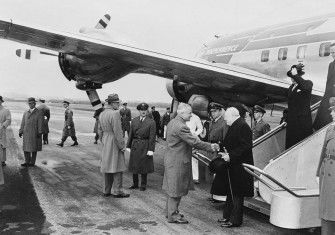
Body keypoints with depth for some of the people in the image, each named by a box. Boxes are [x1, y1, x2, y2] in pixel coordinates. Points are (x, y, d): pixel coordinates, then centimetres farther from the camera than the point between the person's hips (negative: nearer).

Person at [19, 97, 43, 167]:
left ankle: (32, 162, 10)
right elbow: (23, 123, 11)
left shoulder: (39, 113, -2)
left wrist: (40, 133, -13)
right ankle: (27, 162, 13)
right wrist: (20, 131, 4)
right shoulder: (25, 113, 12)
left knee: (34, 148, 2)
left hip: (34, 134, -4)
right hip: (26, 133, 4)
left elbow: (40, 124, -6)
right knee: (26, 148, 4)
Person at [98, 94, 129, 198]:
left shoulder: (102, 114, 8)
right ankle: (117, 191, 4)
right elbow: (118, 132, -20)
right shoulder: (115, 113, -19)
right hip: (115, 143, -8)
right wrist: (122, 146, -13)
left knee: (107, 167, 12)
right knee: (117, 167, 0)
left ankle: (106, 191, 17)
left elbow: (100, 131, 14)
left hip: (106, 144, 8)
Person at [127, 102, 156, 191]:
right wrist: (128, 146, 4)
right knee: (134, 165, 10)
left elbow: (152, 137, -9)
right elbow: (131, 135, 7)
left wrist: (151, 150, -13)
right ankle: (135, 184, 24)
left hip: (145, 146, -4)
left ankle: (143, 185, 19)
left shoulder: (151, 122, -7)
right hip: (135, 146, 4)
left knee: (144, 166, 5)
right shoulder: (134, 121, 5)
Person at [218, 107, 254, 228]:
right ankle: (227, 216, 29)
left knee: (236, 194, -1)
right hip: (232, 166, 10)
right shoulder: (234, 126, 14)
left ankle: (235, 220, 8)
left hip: (239, 167, -10)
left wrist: (231, 156, -24)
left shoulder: (243, 127, -18)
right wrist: (220, 147, 5)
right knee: (230, 193, 18)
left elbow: (245, 147, -24)